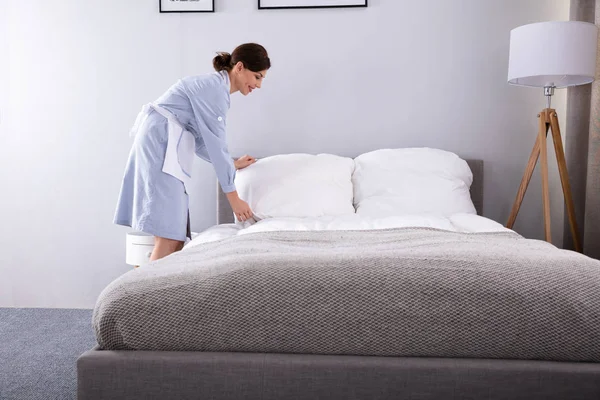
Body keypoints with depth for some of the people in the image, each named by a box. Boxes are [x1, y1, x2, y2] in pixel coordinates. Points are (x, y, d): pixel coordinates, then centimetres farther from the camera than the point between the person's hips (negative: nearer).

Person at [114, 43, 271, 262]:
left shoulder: (214, 87, 18)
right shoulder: (214, 87, -11)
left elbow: (202, 141, 20)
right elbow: (216, 144, -14)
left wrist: (233, 164, 24)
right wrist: (233, 197, -11)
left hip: (158, 144, 10)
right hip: (159, 143, -10)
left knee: (176, 235, 6)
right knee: (169, 236, -14)